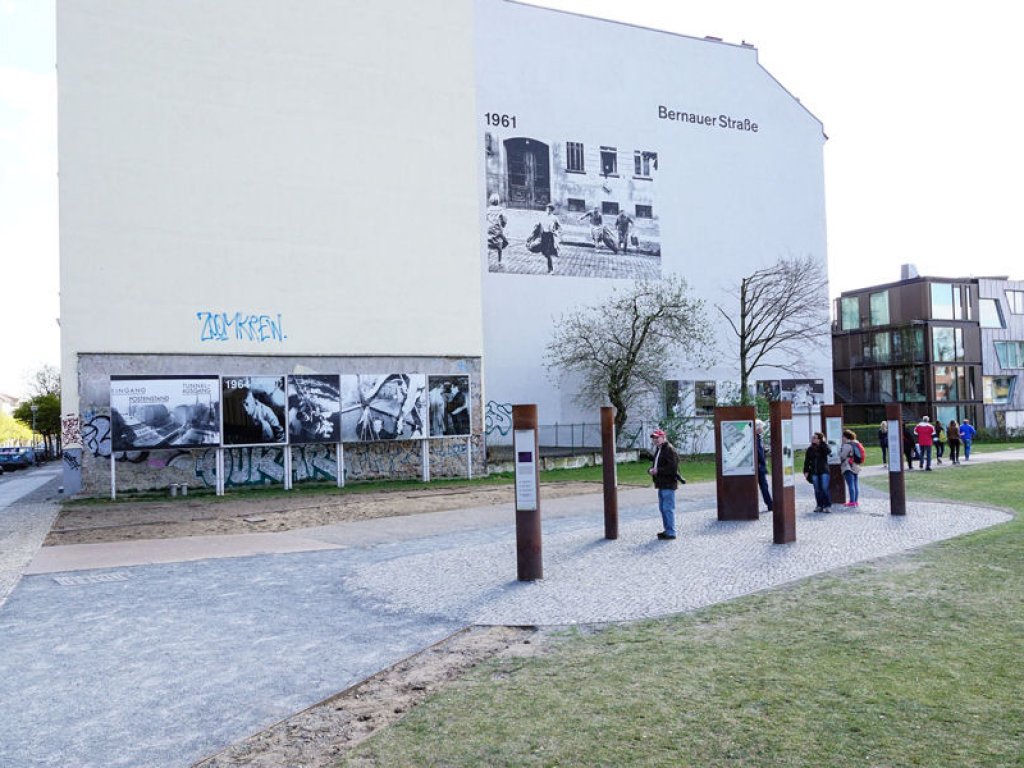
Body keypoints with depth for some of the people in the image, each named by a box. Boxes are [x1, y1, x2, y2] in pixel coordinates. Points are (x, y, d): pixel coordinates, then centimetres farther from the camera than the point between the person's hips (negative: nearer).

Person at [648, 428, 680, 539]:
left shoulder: (669, 450, -14)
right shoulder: (658, 450, 18)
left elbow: (673, 468, -22)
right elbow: (655, 464, 25)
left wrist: (658, 471, -19)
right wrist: (651, 470, 3)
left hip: (668, 484, -10)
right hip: (661, 484, 10)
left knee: (668, 508, -8)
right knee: (662, 508, 16)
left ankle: (671, 533, -3)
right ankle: (667, 530, 26)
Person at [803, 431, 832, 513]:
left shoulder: (824, 447, -1)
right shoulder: (810, 449, 7)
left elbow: (829, 451, -24)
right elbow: (807, 461, 10)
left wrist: (823, 442, -18)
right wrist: (806, 471, 4)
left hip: (824, 471, -3)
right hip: (814, 472, 3)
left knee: (825, 488, -8)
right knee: (817, 490, 4)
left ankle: (828, 506, -2)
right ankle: (819, 506, 11)